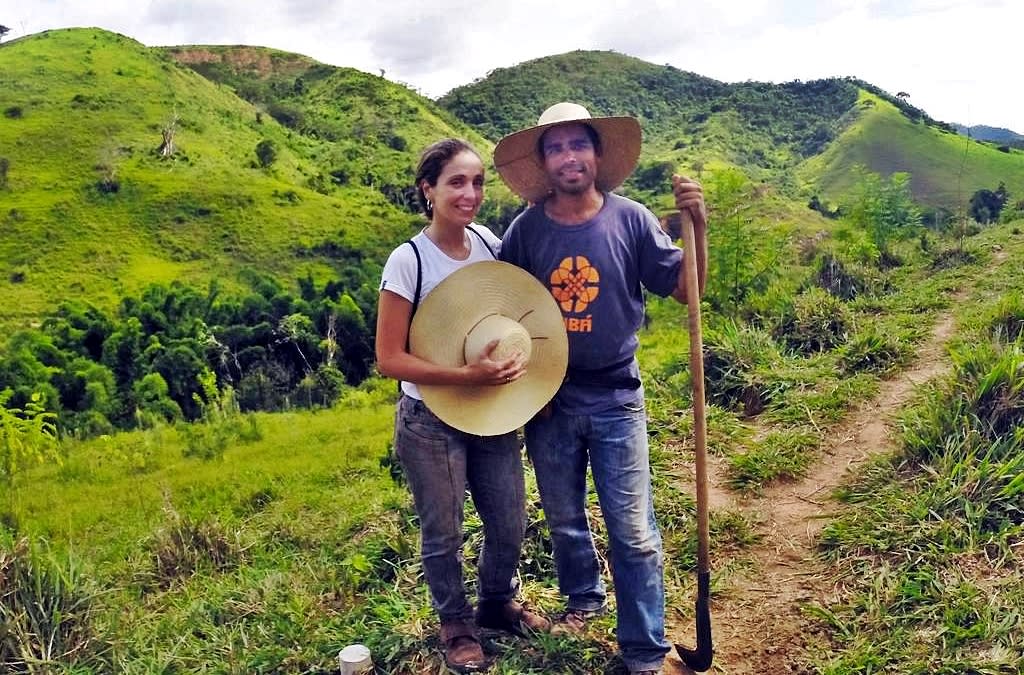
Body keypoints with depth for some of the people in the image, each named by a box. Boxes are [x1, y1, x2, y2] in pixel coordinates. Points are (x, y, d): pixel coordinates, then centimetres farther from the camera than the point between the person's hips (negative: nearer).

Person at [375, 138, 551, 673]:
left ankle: (498, 603, 45)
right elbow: (389, 359, -17)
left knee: (509, 526, 16)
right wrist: (467, 376, -26)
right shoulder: (409, 260, -18)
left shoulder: (491, 244, -3)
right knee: (443, 534, 13)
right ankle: (456, 624, 39)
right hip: (431, 422, -4)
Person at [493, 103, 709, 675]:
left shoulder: (630, 219, -8)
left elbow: (686, 289, -7)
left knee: (634, 533, 2)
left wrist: (697, 226, -20)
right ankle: (584, 597, 46)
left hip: (616, 399, -2)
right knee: (564, 519, 20)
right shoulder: (525, 230, -5)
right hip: (549, 398, 2)